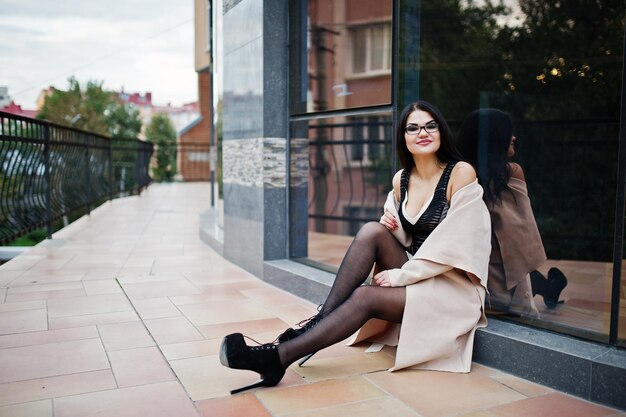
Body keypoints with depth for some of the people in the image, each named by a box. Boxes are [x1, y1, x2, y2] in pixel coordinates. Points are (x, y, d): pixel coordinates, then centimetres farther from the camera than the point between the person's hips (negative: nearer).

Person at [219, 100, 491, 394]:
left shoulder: (461, 174, -11)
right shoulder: (401, 179, 6)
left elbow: (455, 242, -16)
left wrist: (400, 274, -16)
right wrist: (389, 225, -8)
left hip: (452, 285, -5)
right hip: (413, 276, 5)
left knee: (364, 297, -27)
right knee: (372, 231, -21)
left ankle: (278, 357, -26)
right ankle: (319, 321, -22)